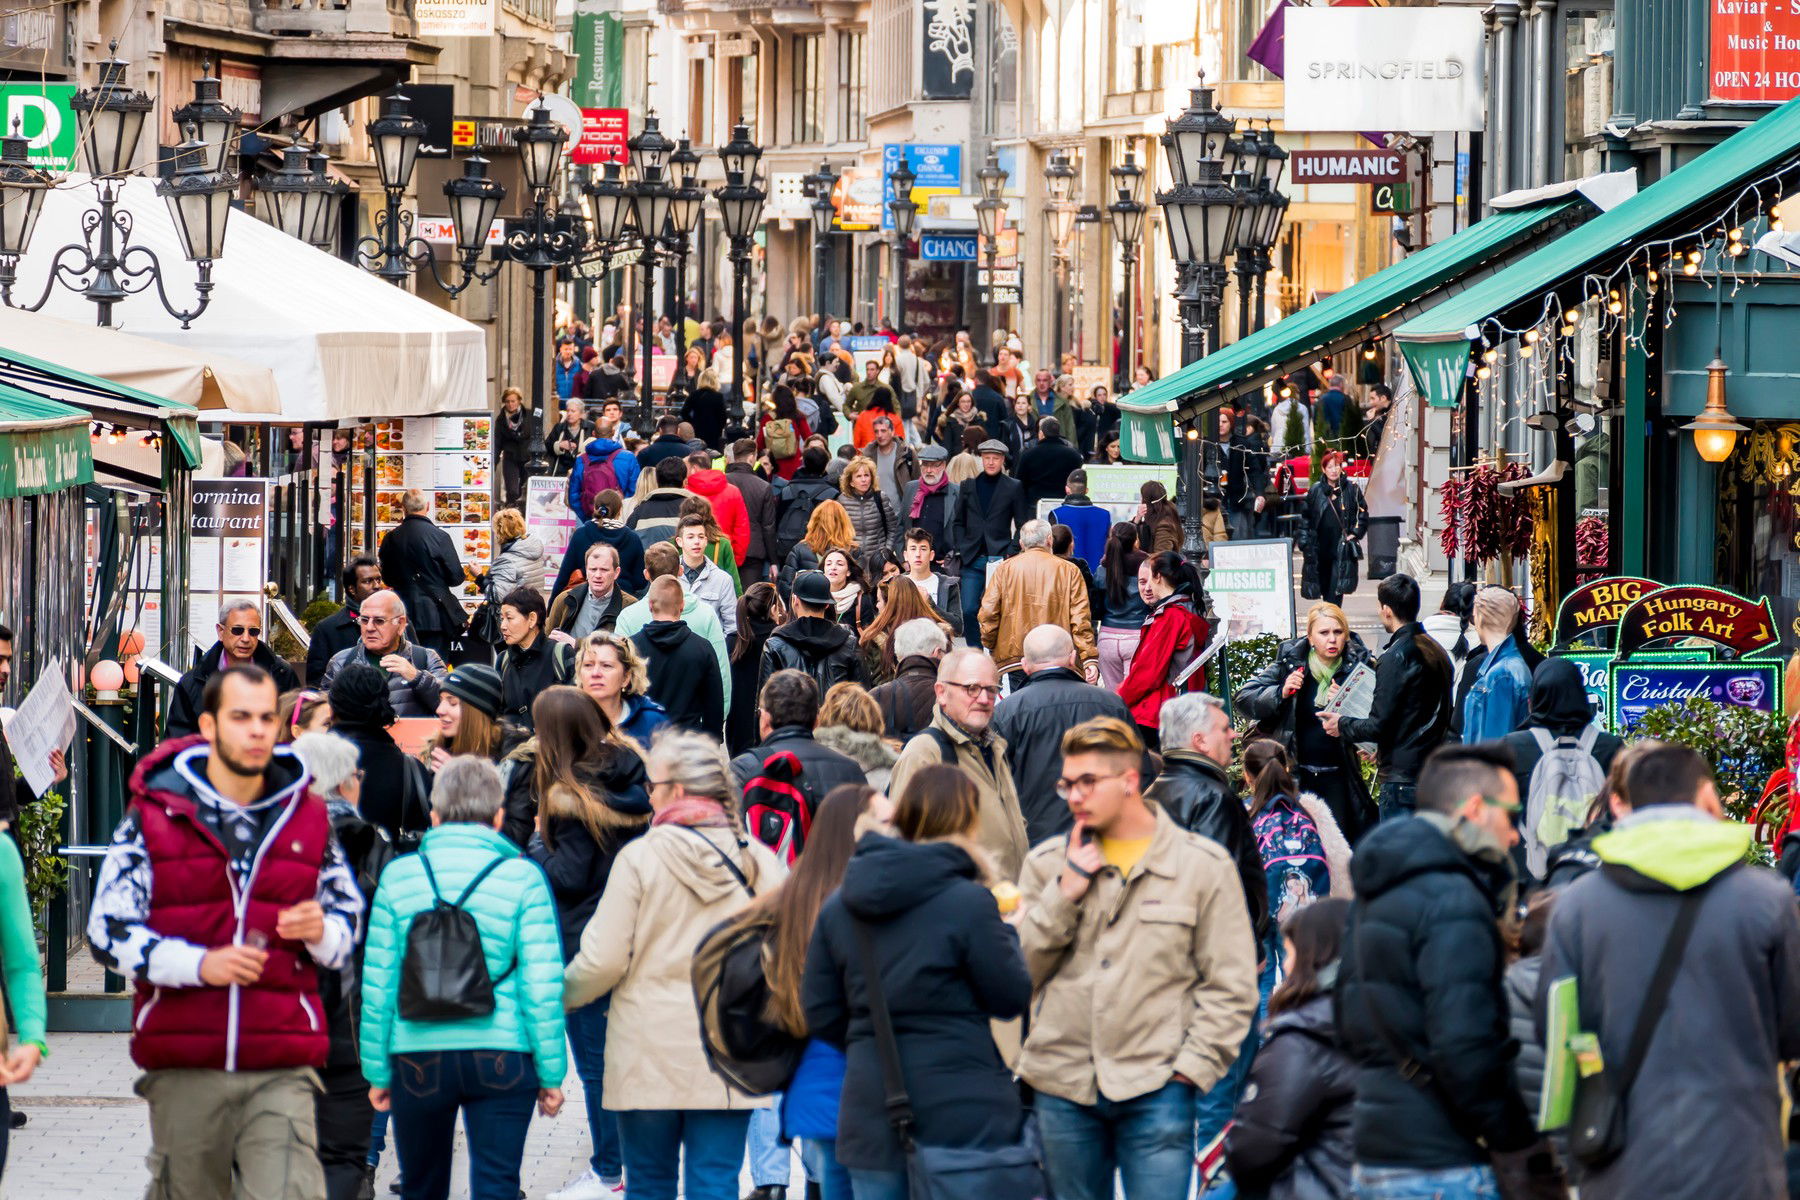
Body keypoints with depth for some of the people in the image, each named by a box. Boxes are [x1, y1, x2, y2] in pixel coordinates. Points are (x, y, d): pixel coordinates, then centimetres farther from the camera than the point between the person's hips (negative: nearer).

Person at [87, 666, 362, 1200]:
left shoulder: (307, 816, 13)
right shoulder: (153, 815, 4)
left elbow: (349, 922, 21)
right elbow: (108, 931, -2)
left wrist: (321, 932, -4)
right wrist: (198, 964, -16)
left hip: (282, 1070, 1)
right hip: (185, 1070, -1)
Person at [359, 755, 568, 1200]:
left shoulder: (399, 876, 2)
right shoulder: (523, 878, -2)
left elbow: (378, 984, 2)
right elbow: (542, 984, -5)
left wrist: (377, 1070, 10)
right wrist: (551, 1073, 2)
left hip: (418, 1058, 2)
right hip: (502, 1058, -1)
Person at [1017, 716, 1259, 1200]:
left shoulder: (1202, 865, 2)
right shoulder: (1048, 863, 11)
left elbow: (1231, 986, 1)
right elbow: (1017, 970, 3)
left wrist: (1193, 1065, -8)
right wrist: (1065, 893, -6)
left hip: (1155, 1090, -3)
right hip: (1063, 1087, 3)